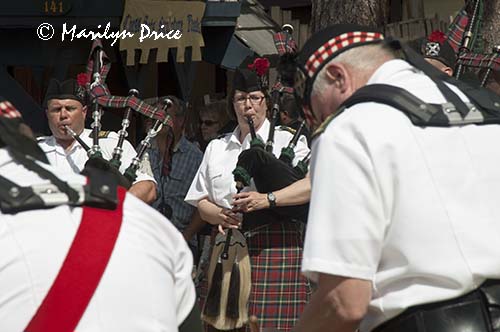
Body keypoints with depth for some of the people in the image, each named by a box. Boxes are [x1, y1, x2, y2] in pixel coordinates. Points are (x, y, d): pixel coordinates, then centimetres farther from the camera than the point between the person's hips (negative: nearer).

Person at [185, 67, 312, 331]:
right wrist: (220, 215, -4)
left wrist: (268, 199, -20)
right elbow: (201, 202, 19)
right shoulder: (217, 148, 21)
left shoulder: (286, 141, 7)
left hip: (274, 248, -4)